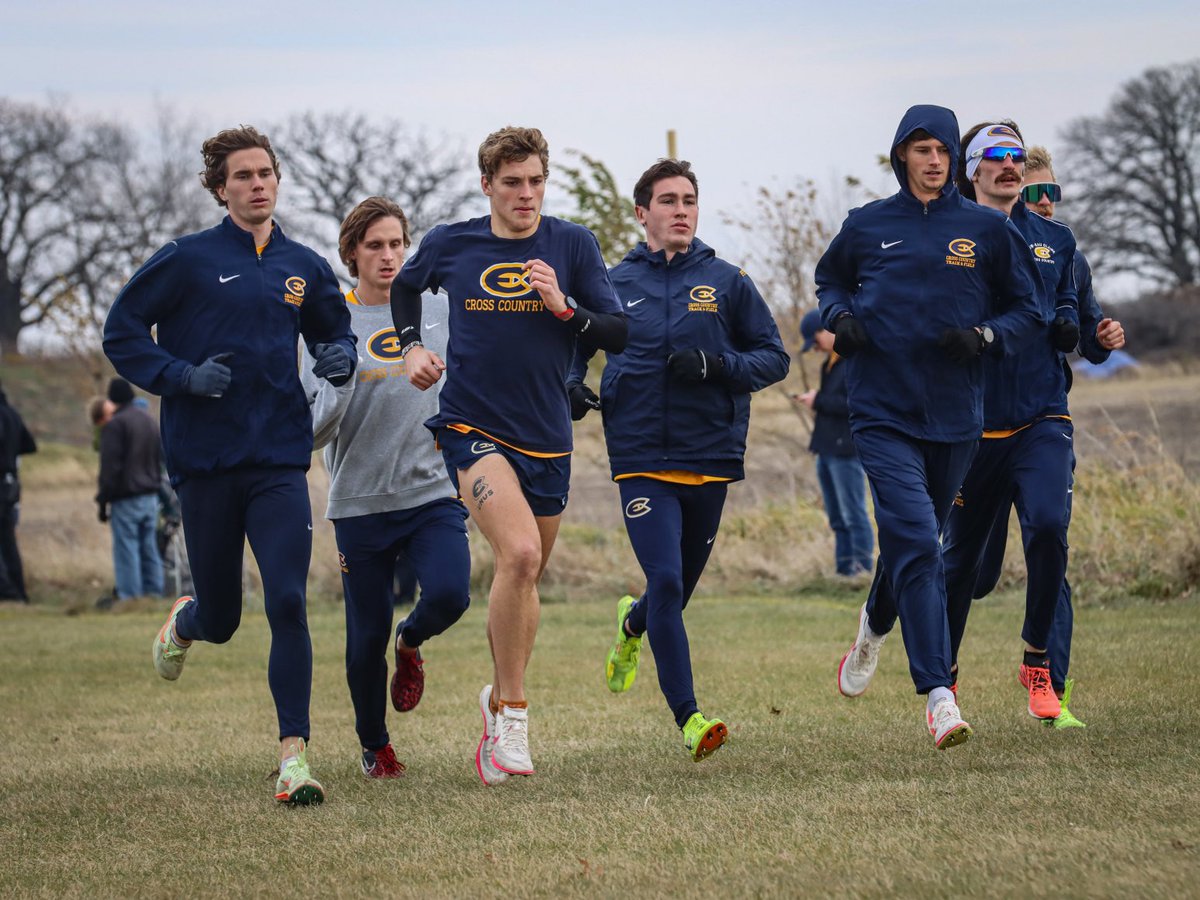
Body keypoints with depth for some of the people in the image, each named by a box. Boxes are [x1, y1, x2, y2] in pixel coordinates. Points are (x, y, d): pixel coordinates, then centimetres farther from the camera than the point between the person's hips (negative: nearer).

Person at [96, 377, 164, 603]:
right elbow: (160, 459, 18)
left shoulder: (114, 425, -11)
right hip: (150, 497, 7)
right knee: (150, 550, 10)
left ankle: (130, 596, -9)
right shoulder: (149, 421, 13)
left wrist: (103, 500, -9)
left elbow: (110, 467, -14)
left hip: (126, 499, -7)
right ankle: (154, 594, 9)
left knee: (127, 551, -6)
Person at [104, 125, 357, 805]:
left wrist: (341, 359, 1)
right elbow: (122, 334, 1)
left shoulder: (305, 268, 8)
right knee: (221, 619, 10)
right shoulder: (188, 259, -2)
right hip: (205, 461, -1)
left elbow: (335, 331, 25)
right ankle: (184, 623, 48)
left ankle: (295, 756, -12)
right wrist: (183, 375, -14)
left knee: (288, 604, -14)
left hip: (280, 461, 1)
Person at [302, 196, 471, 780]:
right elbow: (314, 429, -8)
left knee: (449, 594, -23)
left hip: (434, 491, 1)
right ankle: (374, 747, 27)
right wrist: (340, 377, -24)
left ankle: (411, 643, 14)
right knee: (367, 635, 2)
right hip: (361, 501, -1)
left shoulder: (439, 312, 6)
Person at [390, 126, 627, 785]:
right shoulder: (449, 245, 0)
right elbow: (404, 287, 22)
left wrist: (564, 307, -18)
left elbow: (618, 335, -3)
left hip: (546, 436, 3)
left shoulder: (572, 244, 0)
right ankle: (512, 714, -14)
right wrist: (411, 347, 8)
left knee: (524, 573, 16)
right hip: (472, 426, -3)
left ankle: (500, 696, 40)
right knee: (519, 552, -25)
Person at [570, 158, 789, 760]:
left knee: (679, 588, 15)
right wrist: (571, 386, -1)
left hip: (710, 457, 2)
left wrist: (716, 365, -13)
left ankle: (633, 624, 51)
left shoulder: (727, 282, 3)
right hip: (641, 460, -1)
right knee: (665, 582, -16)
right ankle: (688, 717, -13)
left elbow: (774, 357, 4)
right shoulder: (613, 285, 5)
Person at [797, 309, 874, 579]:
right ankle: (844, 570, 14)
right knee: (837, 518, 11)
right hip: (827, 450, 9)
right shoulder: (830, 362, 16)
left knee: (854, 516, -7)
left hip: (847, 450, -9)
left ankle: (863, 570, -5)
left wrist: (819, 401, -15)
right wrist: (817, 403, 4)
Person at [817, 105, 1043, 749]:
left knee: (916, 543, 17)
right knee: (914, 540, -17)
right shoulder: (866, 226, 5)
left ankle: (874, 625, 51)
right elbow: (829, 280, 23)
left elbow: (1026, 309, 10)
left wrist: (984, 336, -10)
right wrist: (840, 317, 1)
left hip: (955, 416, 2)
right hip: (882, 412, -2)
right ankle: (938, 695, -20)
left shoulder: (987, 229, 3)